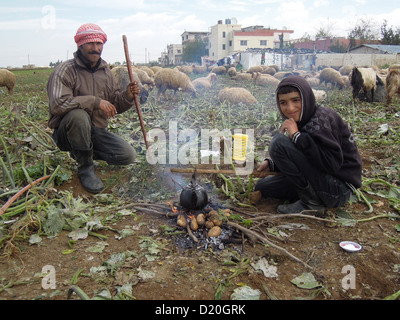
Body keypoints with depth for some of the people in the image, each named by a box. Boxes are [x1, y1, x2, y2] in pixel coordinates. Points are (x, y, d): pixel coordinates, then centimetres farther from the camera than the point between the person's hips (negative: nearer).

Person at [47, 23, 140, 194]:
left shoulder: (105, 71, 8)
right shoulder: (65, 70, -12)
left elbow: (114, 106, 11)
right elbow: (58, 104, -28)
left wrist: (128, 96, -10)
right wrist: (95, 102, -28)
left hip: (97, 131, 6)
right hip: (67, 133, -5)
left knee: (128, 155, -12)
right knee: (78, 115, -39)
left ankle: (84, 152, 15)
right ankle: (85, 167, -15)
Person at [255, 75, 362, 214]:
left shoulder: (320, 119, -20)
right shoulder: (302, 120, 7)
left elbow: (333, 163, -31)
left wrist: (297, 136, -27)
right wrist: (271, 163, 2)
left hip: (339, 188, -9)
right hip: (322, 178, 9)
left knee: (279, 142, -23)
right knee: (262, 186, 12)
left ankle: (312, 202, -14)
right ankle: (313, 196, 9)